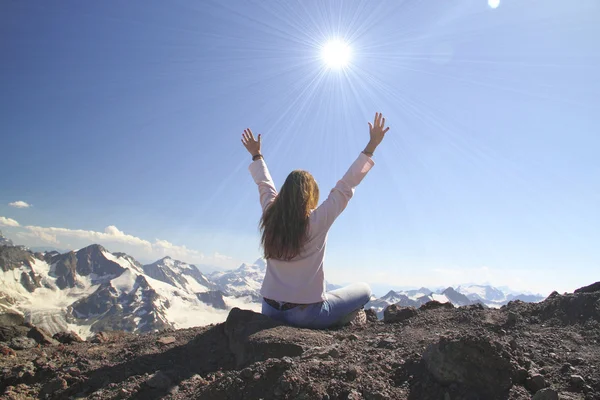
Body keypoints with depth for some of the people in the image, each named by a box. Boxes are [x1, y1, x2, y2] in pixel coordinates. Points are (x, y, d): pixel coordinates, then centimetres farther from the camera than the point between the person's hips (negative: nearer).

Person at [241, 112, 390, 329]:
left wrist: (256, 156, 29)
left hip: (270, 311, 5)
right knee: (364, 289, 14)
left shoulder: (270, 216, -4)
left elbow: (264, 184, 14)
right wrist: (371, 147, -7)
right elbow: (346, 186, -12)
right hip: (306, 315, -4)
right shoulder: (317, 221, -16)